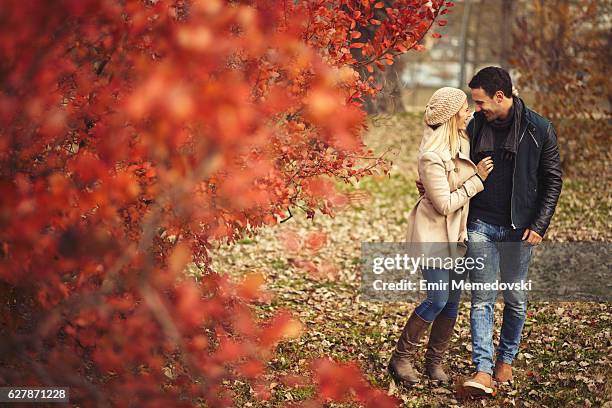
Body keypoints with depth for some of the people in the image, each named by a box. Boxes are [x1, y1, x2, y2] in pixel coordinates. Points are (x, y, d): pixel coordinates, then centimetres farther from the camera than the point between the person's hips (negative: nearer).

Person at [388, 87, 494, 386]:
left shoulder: (462, 142, 4)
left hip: (456, 233, 8)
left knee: (453, 301, 7)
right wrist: (477, 179, -16)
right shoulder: (431, 156, -22)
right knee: (438, 299, -12)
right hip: (432, 232, -8)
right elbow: (445, 205, -20)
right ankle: (400, 358, 2)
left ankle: (434, 361, 20)